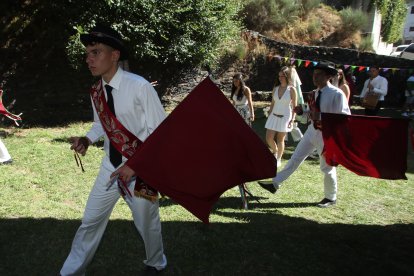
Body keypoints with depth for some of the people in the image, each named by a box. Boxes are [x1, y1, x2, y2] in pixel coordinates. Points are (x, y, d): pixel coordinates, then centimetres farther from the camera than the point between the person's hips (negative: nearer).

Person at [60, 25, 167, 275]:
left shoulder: (139, 87, -21)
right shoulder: (96, 92, -2)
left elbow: (160, 131, -17)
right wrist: (87, 140, -6)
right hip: (110, 168, 5)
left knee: (147, 224, 15)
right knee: (91, 221, 14)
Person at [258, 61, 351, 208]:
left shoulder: (337, 94, -17)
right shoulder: (315, 93, 6)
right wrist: (302, 111, -3)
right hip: (312, 131, 7)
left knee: (327, 168, 8)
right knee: (296, 158, 9)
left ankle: (330, 198, 28)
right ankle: (275, 183, 16)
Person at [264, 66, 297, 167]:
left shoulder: (292, 89, -6)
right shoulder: (275, 89, 5)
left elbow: (294, 106, -5)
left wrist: (292, 119, -12)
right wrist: (269, 116, 12)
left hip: (285, 117, -4)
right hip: (274, 116, 4)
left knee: (280, 140, 2)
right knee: (269, 138, -2)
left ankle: (278, 159, 21)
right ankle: (275, 152, 29)